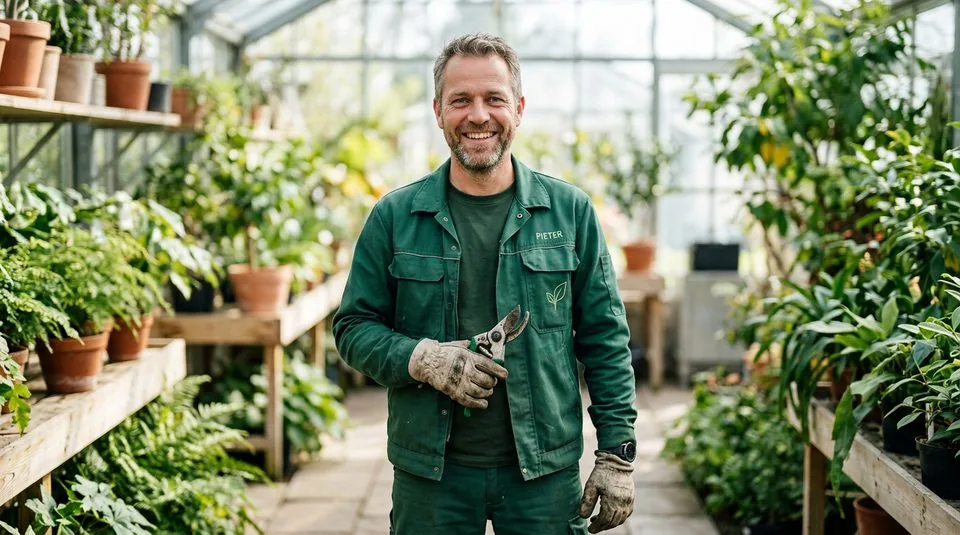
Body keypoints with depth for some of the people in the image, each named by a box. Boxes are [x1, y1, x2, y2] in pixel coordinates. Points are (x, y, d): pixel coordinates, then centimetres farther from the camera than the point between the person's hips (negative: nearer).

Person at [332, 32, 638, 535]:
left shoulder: (570, 210, 2)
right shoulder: (394, 216, 1)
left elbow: (605, 339, 3)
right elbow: (353, 326, 5)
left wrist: (618, 454, -1)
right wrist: (421, 358, -14)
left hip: (546, 473, 0)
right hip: (430, 473, 0)